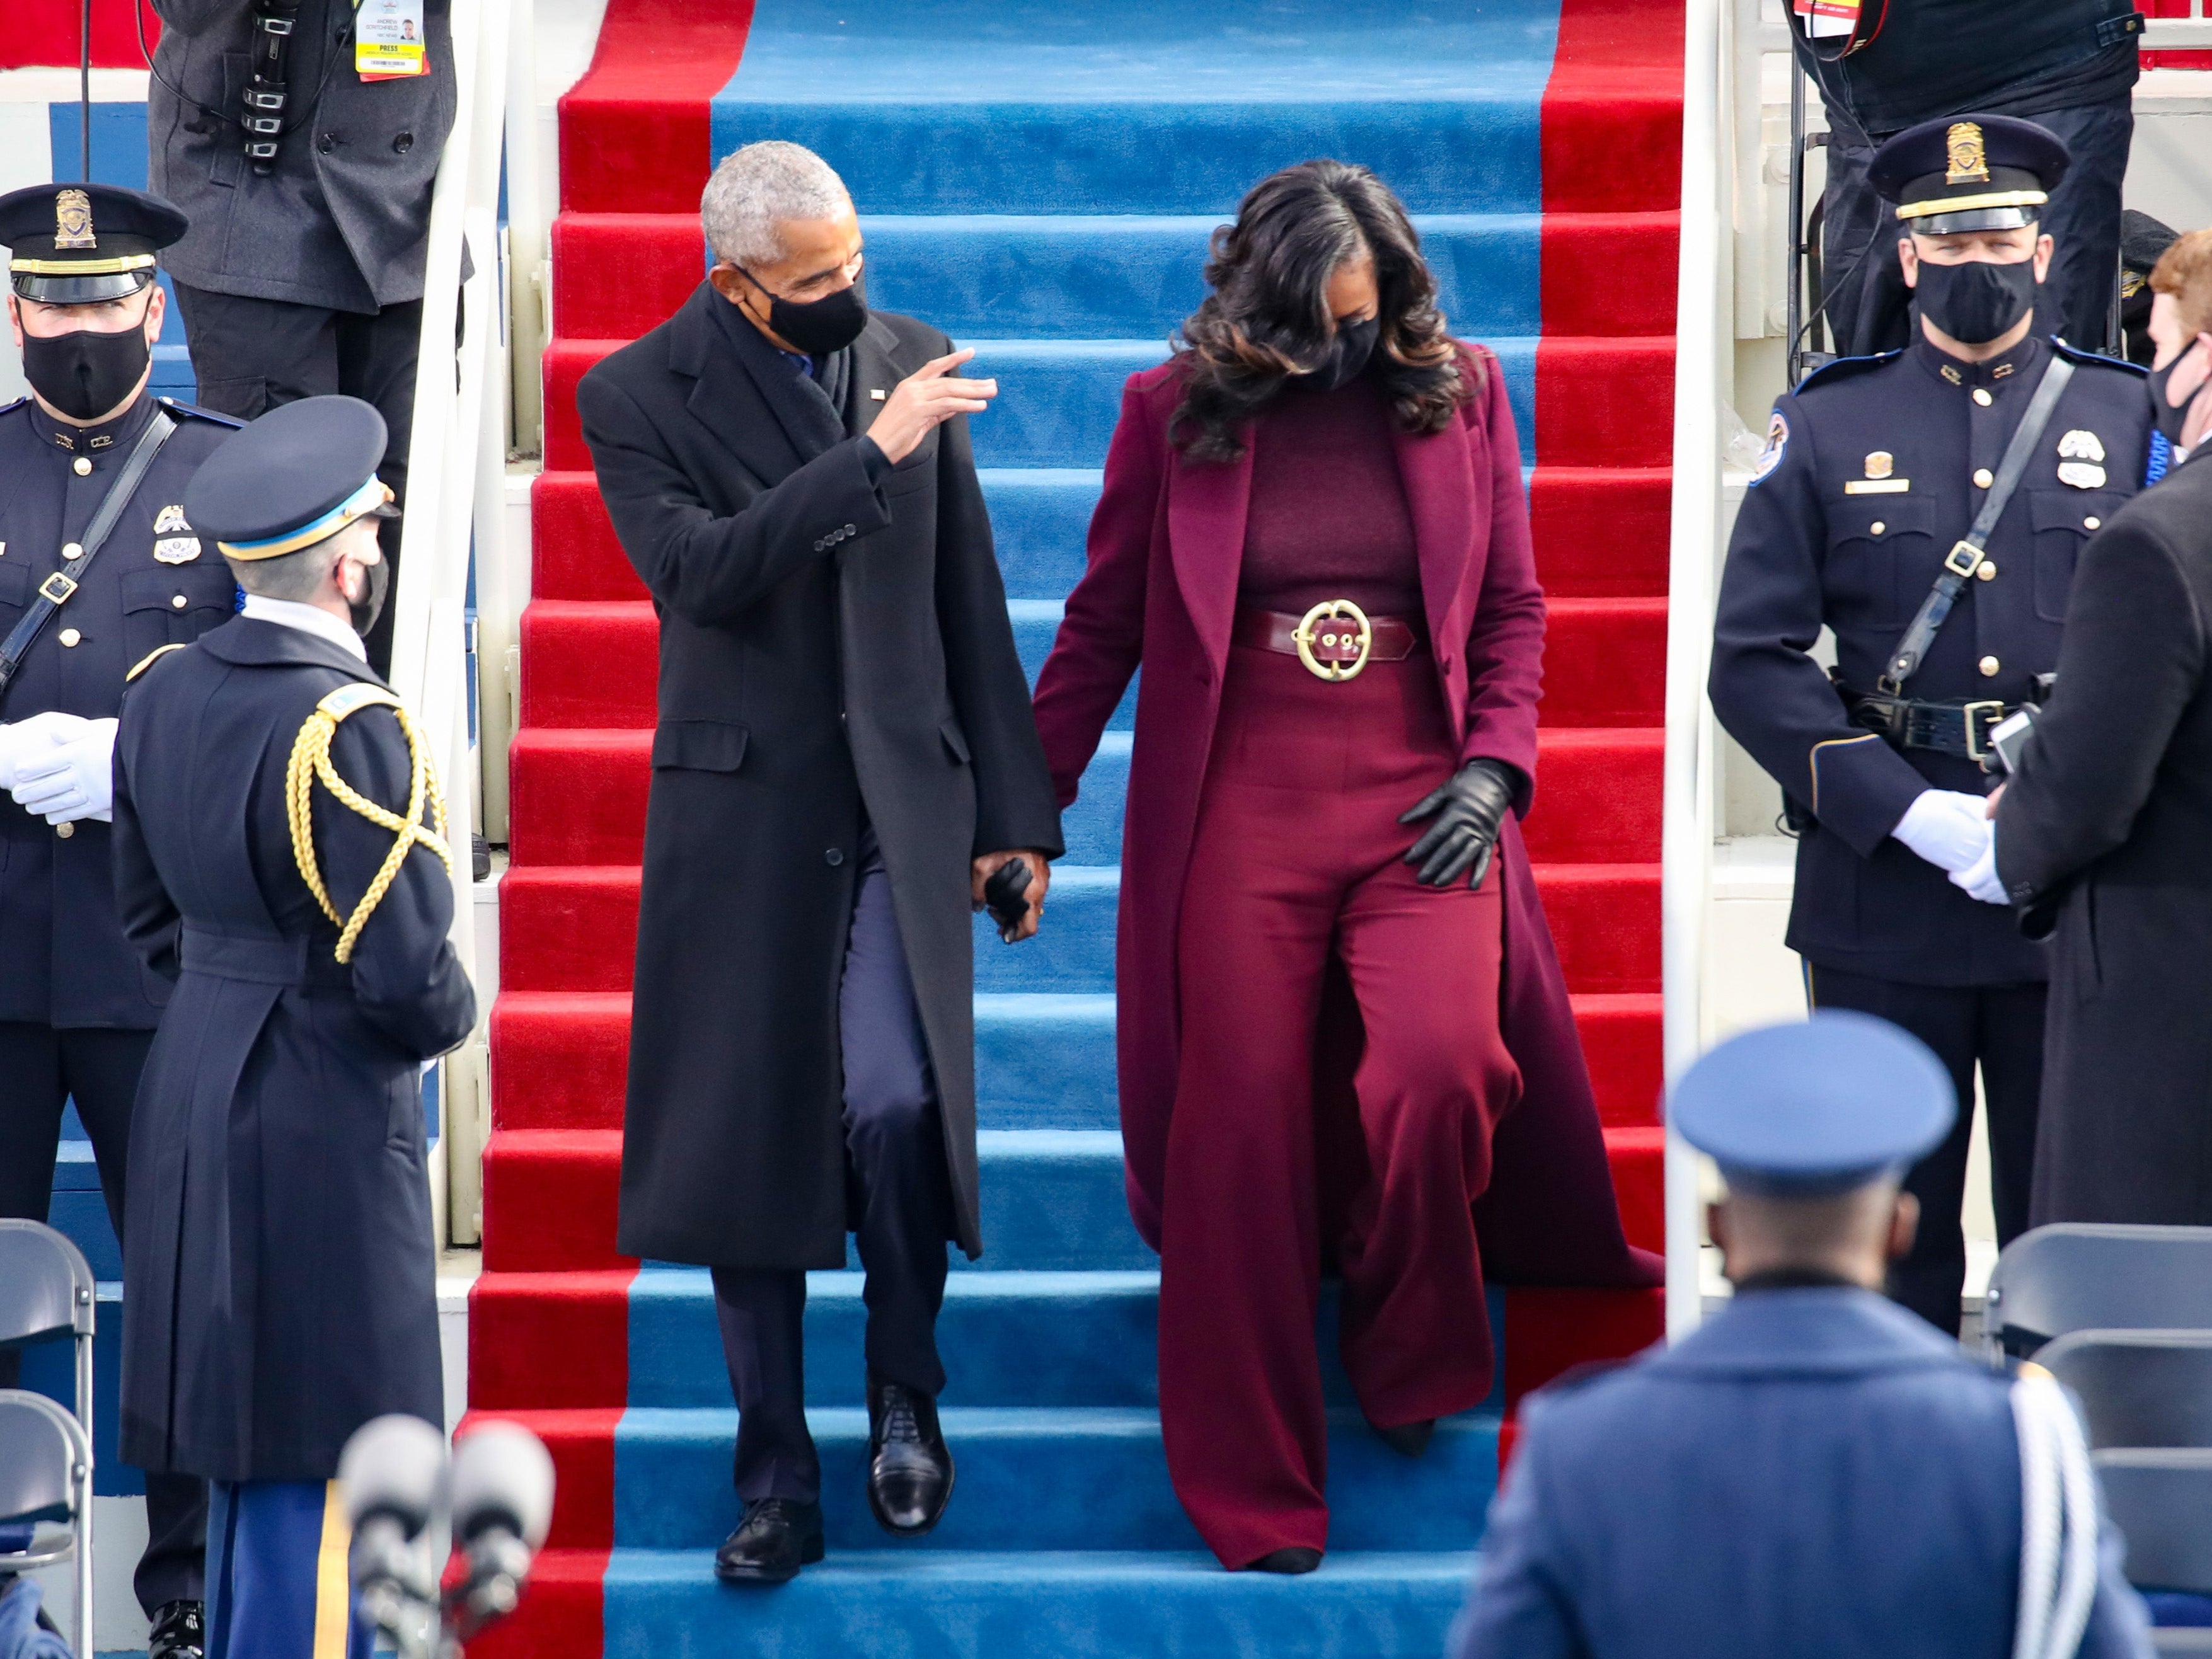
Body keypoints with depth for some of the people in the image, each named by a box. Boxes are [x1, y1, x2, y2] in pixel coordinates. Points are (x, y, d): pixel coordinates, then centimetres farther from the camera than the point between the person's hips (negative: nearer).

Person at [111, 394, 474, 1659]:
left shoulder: (166, 690, 3)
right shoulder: (349, 730, -22)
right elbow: (407, 973, -21)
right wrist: (447, 1021, 0)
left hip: (193, 1108, 8)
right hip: (324, 1128, -8)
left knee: (248, 1442, 19)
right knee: (321, 1459, -1)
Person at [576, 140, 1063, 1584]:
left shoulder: (904, 360, 5)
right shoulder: (639, 397, -4)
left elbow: (970, 602, 9)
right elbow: (703, 570, -20)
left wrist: (1015, 812, 8)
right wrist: (869, 454, -24)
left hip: (900, 806, 1)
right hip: (742, 814, -1)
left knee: (897, 1108, -14)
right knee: (749, 1144, 2)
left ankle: (906, 1396, 10)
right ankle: (779, 1483, 12)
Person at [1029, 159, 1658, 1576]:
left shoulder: (1462, 395, 6)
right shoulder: (1176, 412, 4)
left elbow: (1513, 608, 12)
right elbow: (1105, 622, 11)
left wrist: (1492, 767, -2)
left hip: (1419, 807, 0)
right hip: (1238, 817, 0)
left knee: (1442, 1068, -22)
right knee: (1241, 1132, -1)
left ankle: (1410, 1356, 8)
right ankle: (1254, 1498, 10)